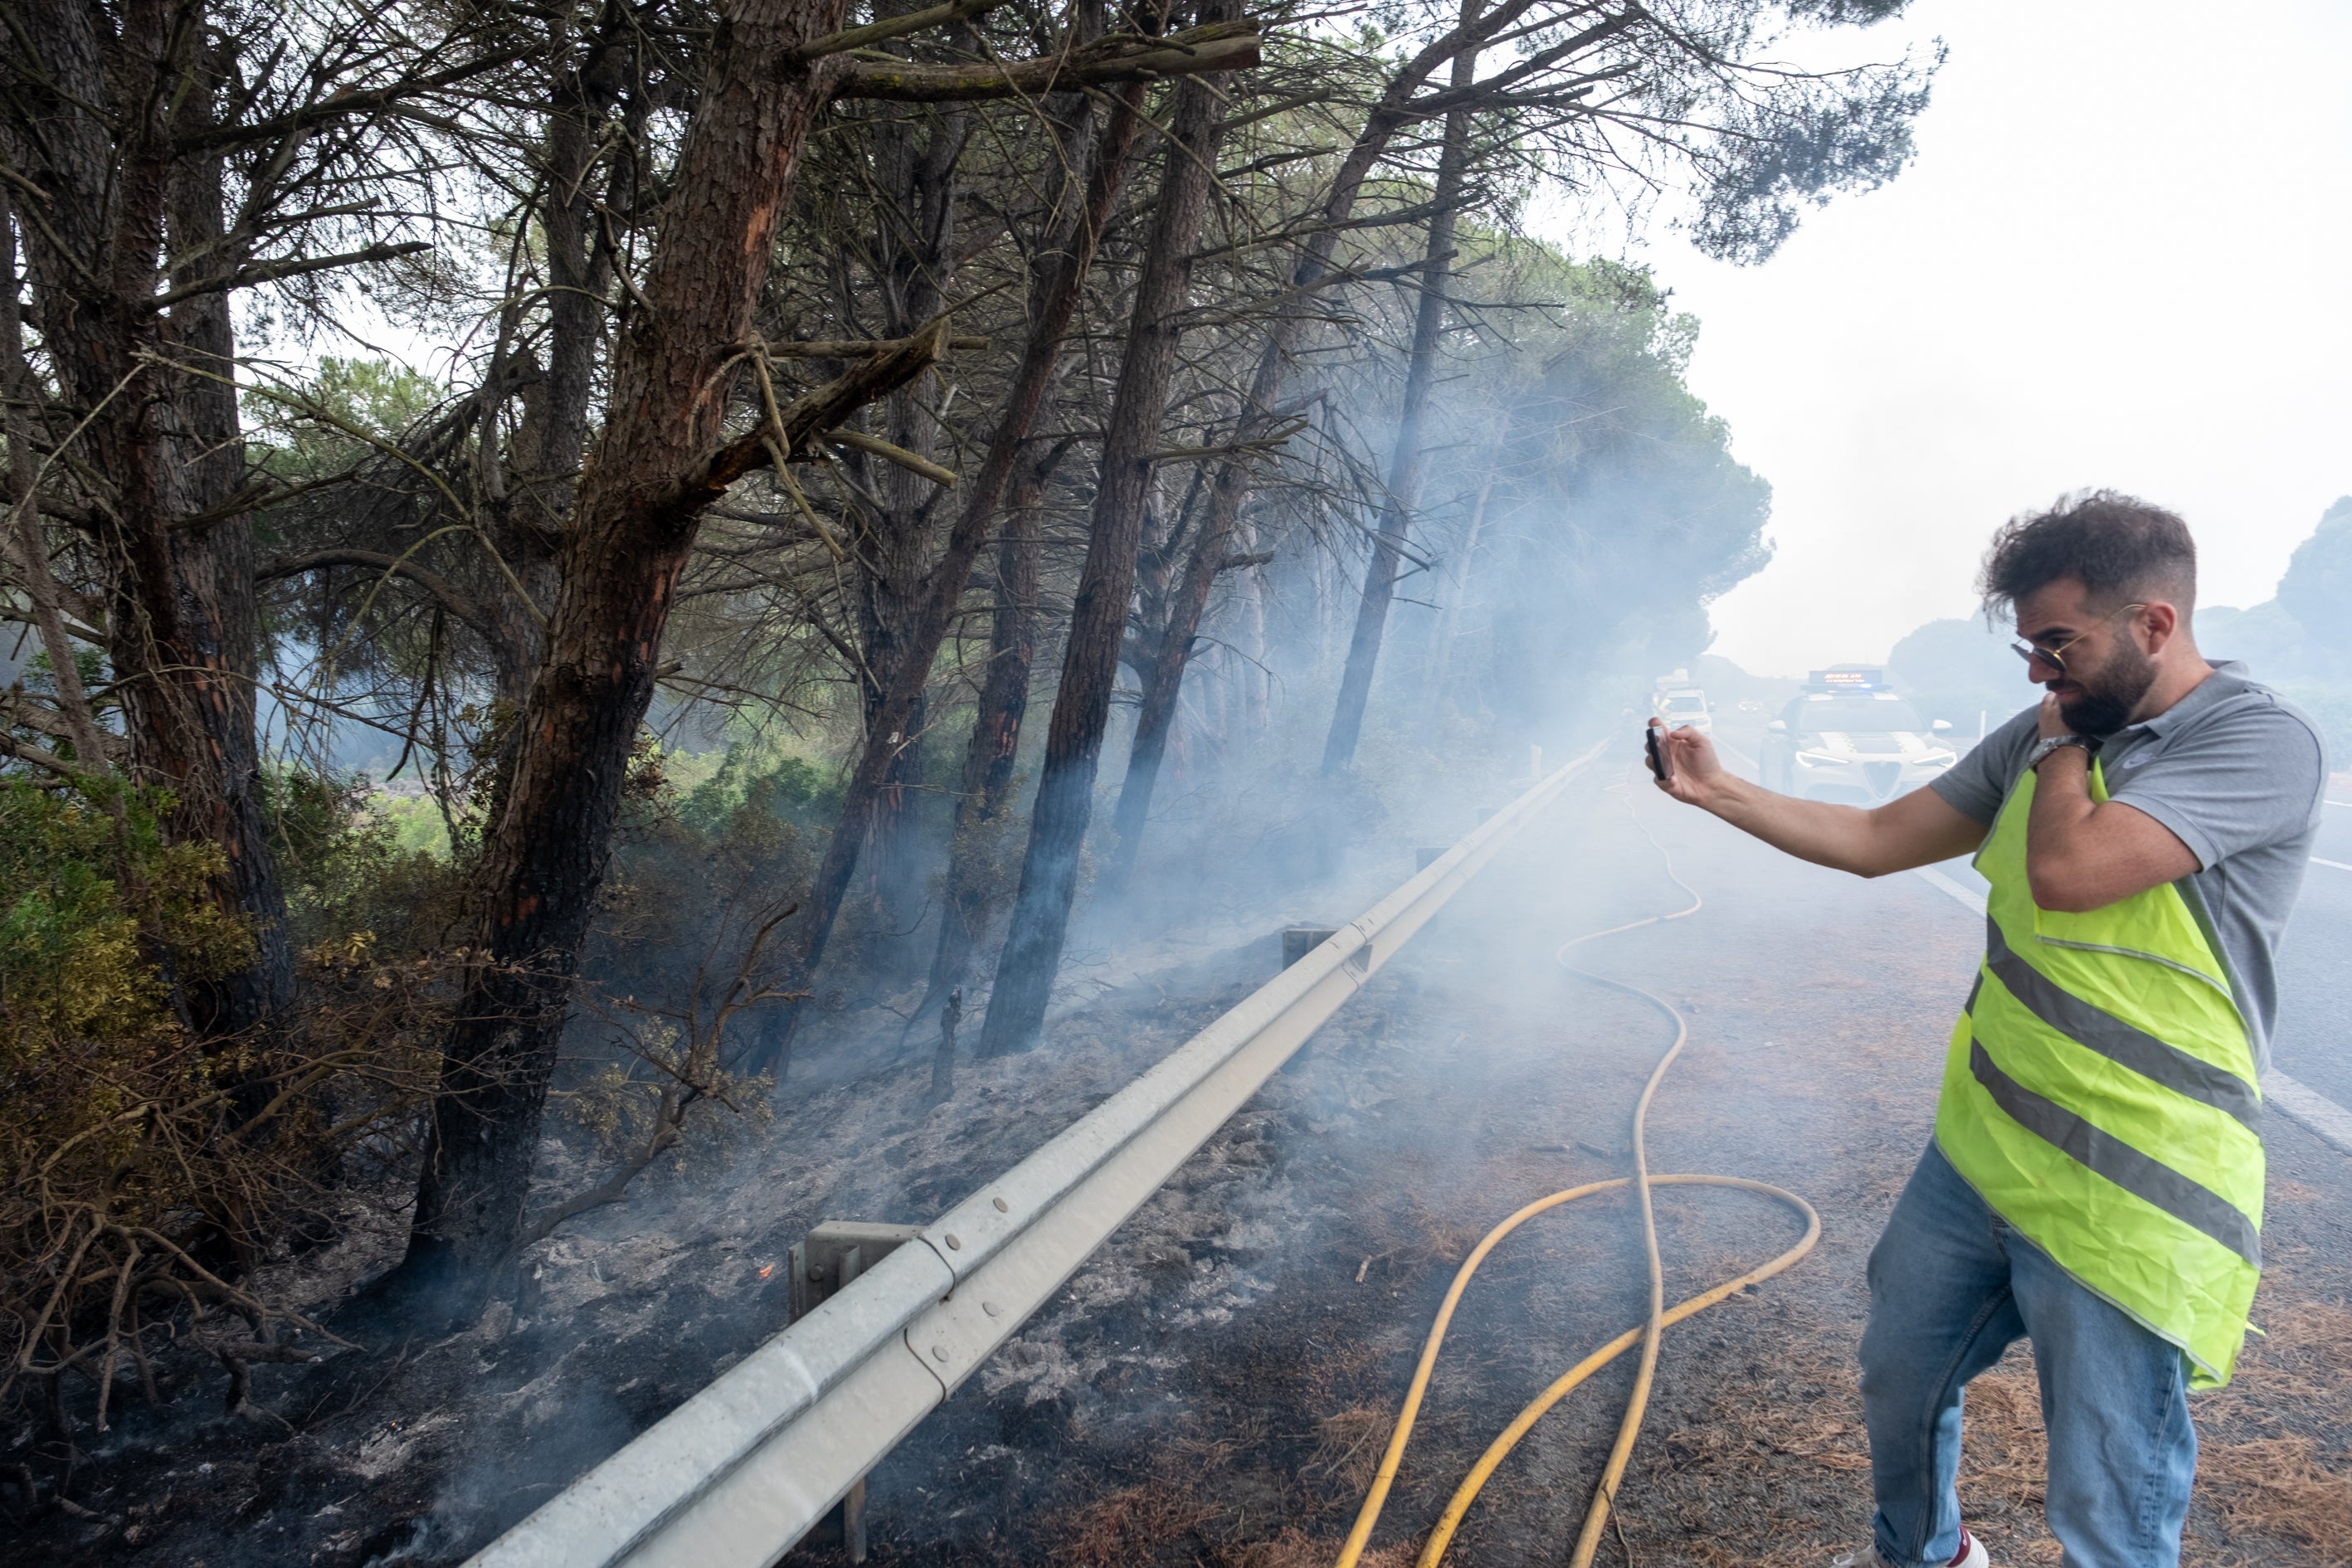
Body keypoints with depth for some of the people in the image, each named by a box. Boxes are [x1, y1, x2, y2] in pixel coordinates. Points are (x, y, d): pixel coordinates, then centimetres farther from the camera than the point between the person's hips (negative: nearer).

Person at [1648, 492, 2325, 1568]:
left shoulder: (2264, 745, -17)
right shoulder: (2048, 737, 6)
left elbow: (2067, 870, -30)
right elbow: (1877, 840, 8)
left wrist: (2061, 743, -11)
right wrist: (1717, 791, -1)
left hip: (2127, 1212, -7)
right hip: (1976, 1158, 7)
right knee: (1899, 1382, 24)